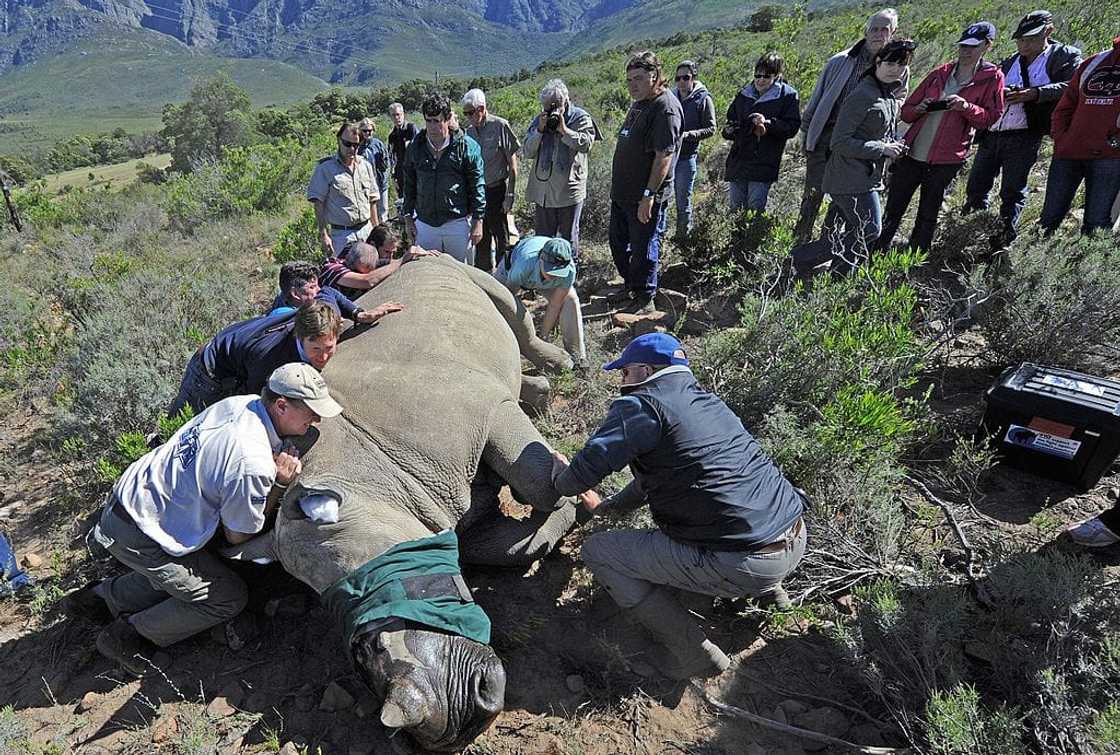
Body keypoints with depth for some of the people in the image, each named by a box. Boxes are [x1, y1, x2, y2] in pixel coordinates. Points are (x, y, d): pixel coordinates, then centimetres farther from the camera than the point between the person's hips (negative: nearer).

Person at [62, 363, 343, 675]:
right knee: (230, 598, 2)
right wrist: (279, 484, -15)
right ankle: (129, 635, 12)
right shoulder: (253, 464, -31)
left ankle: (100, 597, 32)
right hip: (140, 537, -9)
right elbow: (237, 537, -13)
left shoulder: (240, 402, -7)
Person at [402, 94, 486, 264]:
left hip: (458, 223, -3)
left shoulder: (467, 146, -6)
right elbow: (409, 185, 12)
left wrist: (477, 221, -6)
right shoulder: (415, 147, 4)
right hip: (424, 224, 3)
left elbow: (477, 186, -4)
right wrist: (409, 219, 10)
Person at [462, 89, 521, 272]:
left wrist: (510, 195, -12)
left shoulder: (500, 126, -9)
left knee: (502, 239, 0)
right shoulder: (469, 131, 9)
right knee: (481, 239, 14)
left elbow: (512, 164, -9)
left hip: (497, 190, -6)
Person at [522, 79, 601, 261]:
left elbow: (586, 144, -16)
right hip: (543, 190, 3)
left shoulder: (580, 117, 0)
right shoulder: (539, 120, 9)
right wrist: (540, 130, -10)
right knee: (542, 237, 11)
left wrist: (563, 129, -18)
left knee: (568, 236, 9)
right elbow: (527, 152, 2)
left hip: (569, 189, -3)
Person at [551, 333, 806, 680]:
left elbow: (582, 475, -13)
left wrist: (561, 474, 11)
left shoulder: (641, 405, -10)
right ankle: (767, 587, 27)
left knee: (597, 551, 2)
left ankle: (694, 653, 5)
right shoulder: (708, 401, 17)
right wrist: (605, 506, 35)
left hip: (744, 563, -8)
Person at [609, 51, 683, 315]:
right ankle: (630, 286, 38)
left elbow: (664, 155, -23)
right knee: (618, 241, 19)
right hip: (622, 192, 10)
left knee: (643, 248, 1)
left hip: (645, 197, -10)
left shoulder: (666, 108, -18)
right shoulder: (638, 104, 12)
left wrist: (649, 195, -26)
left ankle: (645, 300, 16)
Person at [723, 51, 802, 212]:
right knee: (736, 209, 8)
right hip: (738, 161, 5)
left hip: (763, 165, -5)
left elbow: (792, 127, -6)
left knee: (755, 210, -10)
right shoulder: (744, 94, 15)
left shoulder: (787, 95, 1)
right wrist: (730, 129, 5)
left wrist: (768, 123, -18)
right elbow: (731, 119, 27)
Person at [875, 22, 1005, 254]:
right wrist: (918, 110, -12)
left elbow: (991, 117, -1)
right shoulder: (940, 73, 9)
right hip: (911, 154, 2)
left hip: (946, 161, -2)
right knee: (892, 211, 5)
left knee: (927, 217, 8)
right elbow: (906, 111, 10)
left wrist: (967, 107, -18)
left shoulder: (992, 77, 2)